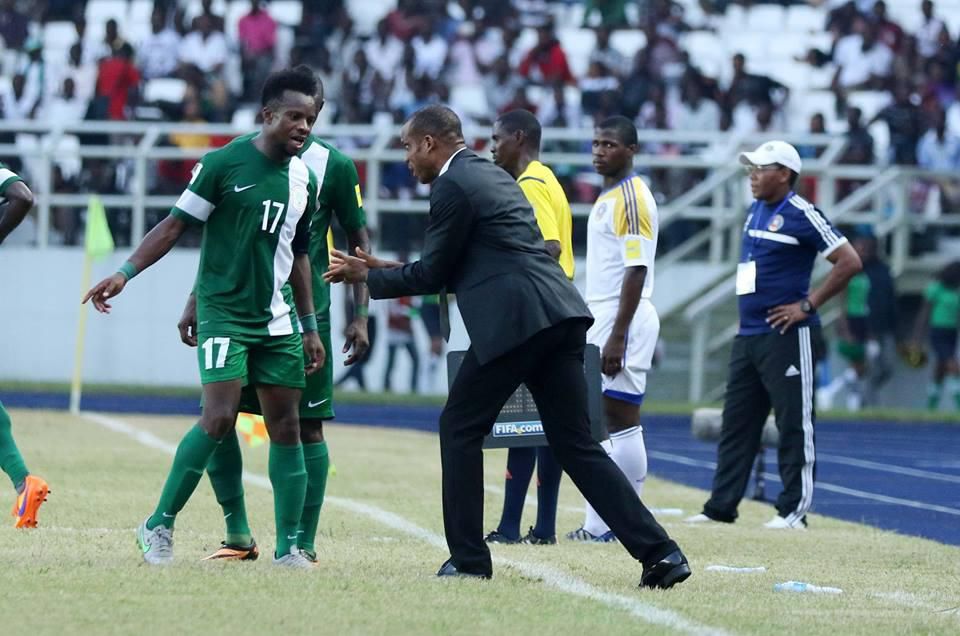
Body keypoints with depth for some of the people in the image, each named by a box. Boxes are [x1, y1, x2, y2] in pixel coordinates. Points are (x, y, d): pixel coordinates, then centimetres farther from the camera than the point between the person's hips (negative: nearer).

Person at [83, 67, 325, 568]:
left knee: (286, 427, 2)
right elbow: (176, 225, -6)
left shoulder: (304, 179, 8)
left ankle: (288, 546, 8)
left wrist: (310, 327, 19)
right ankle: (159, 526, -4)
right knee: (219, 418, -17)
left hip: (277, 320, 6)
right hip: (224, 313, -6)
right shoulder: (224, 164, -9)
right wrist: (125, 273, -15)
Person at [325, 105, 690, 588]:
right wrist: (387, 269, 30)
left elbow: (433, 274, 0)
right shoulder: (493, 176, 25)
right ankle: (659, 553, -4)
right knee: (575, 445, 6)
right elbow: (456, 267, 31)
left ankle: (468, 558, 6)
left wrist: (368, 277, 13)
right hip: (559, 318, 9)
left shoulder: (452, 186, -4)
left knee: (460, 428, 6)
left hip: (514, 321, -9)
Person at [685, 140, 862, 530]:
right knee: (736, 423, 10)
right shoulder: (756, 211, 14)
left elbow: (849, 262, -14)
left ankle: (794, 510, -2)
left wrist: (807, 305, -14)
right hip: (748, 334, 9)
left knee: (794, 424, -4)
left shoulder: (801, 216, -11)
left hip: (787, 336, -9)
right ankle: (721, 507, 14)